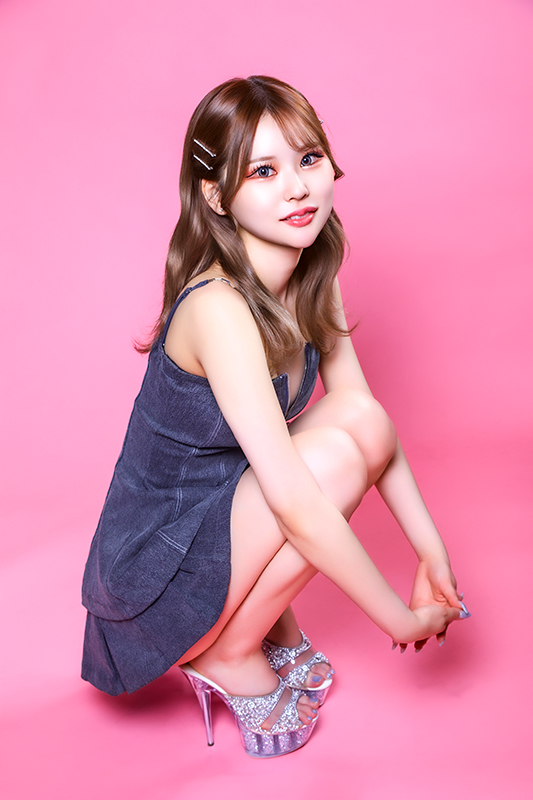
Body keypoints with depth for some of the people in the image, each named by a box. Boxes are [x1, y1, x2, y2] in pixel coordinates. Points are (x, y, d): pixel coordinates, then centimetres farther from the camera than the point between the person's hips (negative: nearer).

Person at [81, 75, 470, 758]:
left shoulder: (311, 282, -2)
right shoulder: (220, 310, -29)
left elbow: (369, 419, 0)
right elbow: (296, 503, -32)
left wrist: (431, 550, -6)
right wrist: (402, 618, -21)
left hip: (221, 512, 8)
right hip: (155, 569, -7)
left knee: (363, 418, -10)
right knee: (336, 449, -25)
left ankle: (269, 619, 7)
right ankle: (227, 655, -4)